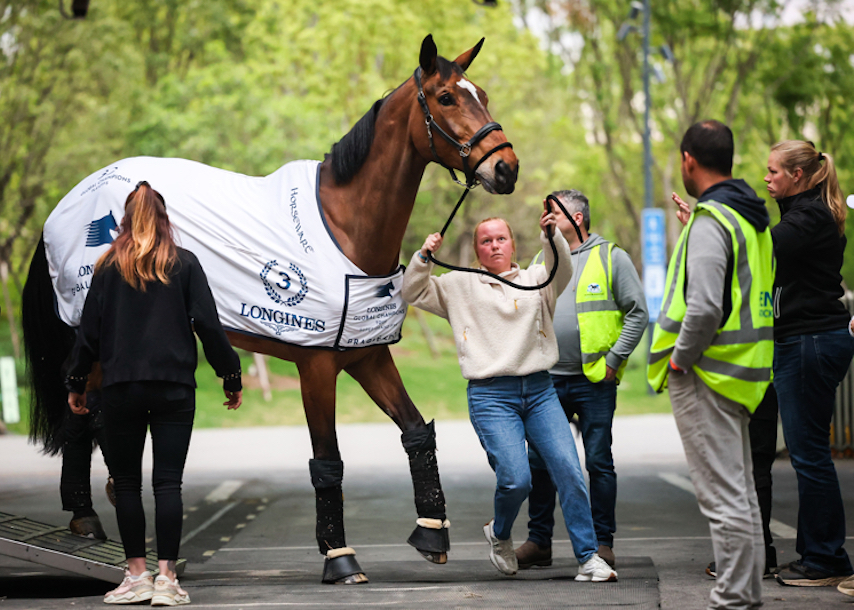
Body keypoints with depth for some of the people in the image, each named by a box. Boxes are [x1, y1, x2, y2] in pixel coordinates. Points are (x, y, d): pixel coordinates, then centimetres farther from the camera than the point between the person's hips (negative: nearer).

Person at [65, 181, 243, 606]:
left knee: (127, 483, 8)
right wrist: (231, 377, 8)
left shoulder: (109, 267, 4)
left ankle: (136, 575, 7)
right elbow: (208, 324, 1)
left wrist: (76, 384, 14)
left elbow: (89, 328, 5)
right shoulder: (184, 264, 3)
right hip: (174, 389, 0)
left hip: (121, 390, 0)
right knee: (168, 483, 0)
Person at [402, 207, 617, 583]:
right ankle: (499, 535, 16)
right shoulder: (460, 286, 13)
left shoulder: (536, 280, 15)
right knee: (515, 479, -16)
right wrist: (423, 257, -7)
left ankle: (588, 558, -2)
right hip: (491, 396, -2)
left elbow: (562, 271, -5)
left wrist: (552, 236, -24)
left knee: (569, 470, -10)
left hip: (539, 390, 2)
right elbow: (413, 293, 10)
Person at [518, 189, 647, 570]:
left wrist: (614, 359, -9)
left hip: (594, 381, -4)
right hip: (548, 380, 5)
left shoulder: (611, 257, 0)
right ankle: (538, 541, 15)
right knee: (538, 461, 5)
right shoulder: (541, 261, 14)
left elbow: (638, 313, -3)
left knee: (599, 462, -1)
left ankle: (602, 543, 8)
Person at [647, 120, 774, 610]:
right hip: (742, 372, 10)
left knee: (723, 494, -7)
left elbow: (704, 307, -28)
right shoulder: (754, 217, 13)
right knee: (742, 491, 16)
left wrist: (680, 358, -14)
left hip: (705, 375, -10)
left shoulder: (709, 223, -17)